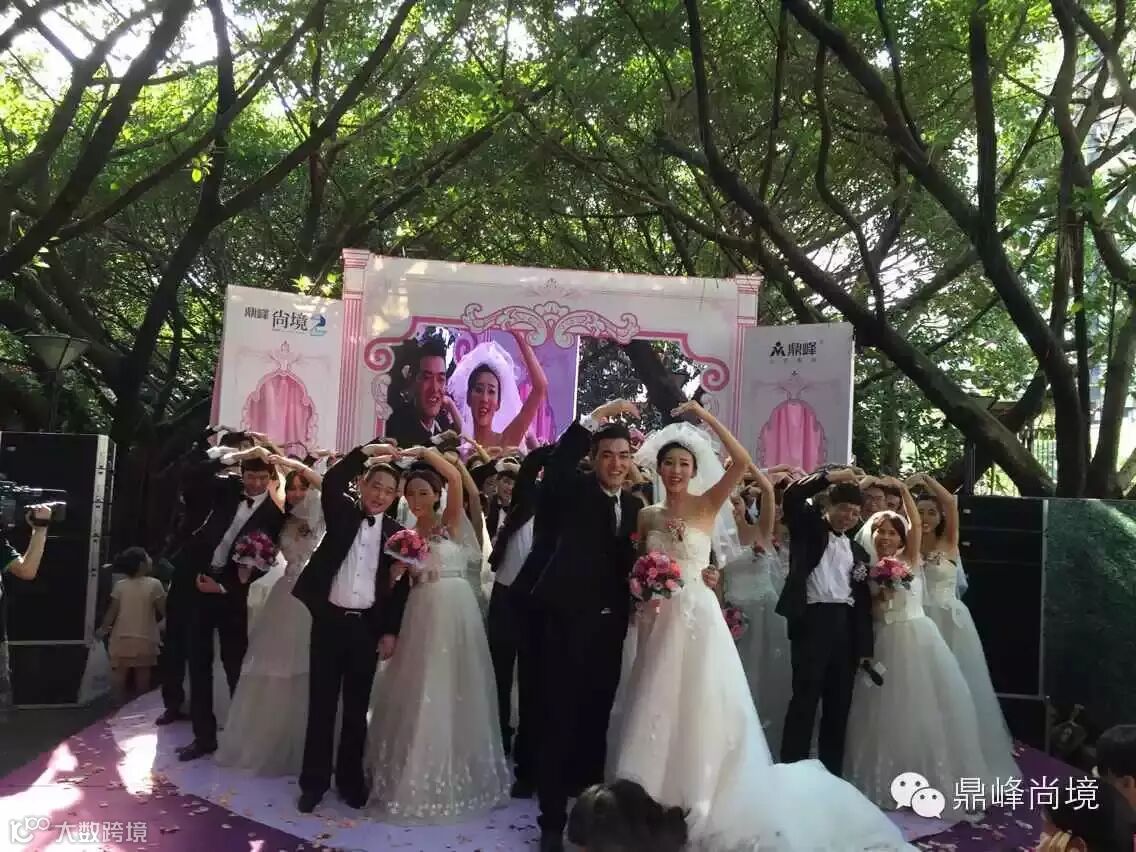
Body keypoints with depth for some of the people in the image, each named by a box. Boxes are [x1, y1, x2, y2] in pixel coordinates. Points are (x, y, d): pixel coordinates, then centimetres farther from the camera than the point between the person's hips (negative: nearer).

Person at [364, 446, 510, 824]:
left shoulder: (452, 523, 1)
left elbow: (455, 478, -16)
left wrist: (422, 452, -14)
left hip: (455, 612, -2)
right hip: (422, 616, 2)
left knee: (454, 694, 7)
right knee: (419, 696, 6)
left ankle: (455, 777, 25)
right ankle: (415, 779, 21)